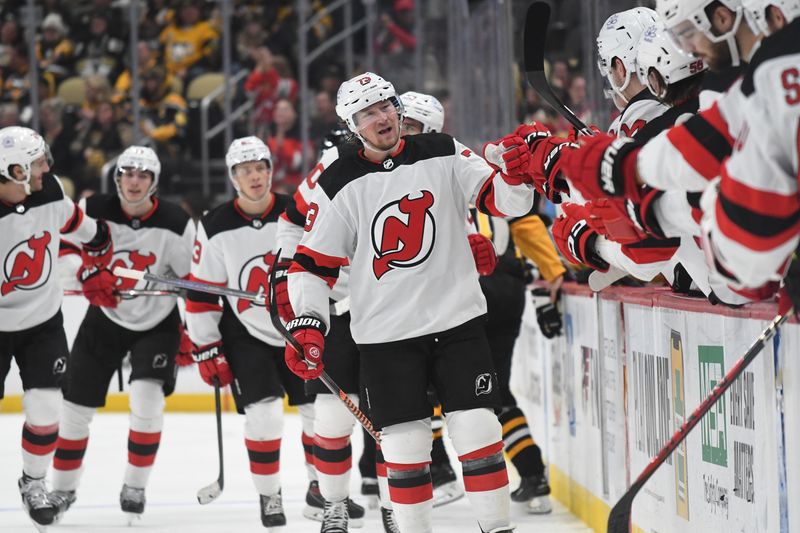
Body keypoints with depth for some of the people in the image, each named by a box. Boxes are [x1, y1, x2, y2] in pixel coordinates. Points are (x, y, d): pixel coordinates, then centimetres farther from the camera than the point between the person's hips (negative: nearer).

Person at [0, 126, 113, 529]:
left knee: (45, 410, -1)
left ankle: (33, 483, 22)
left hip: (43, 321, 4)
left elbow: (78, 224, 11)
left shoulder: (50, 192, -11)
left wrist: (95, 267, 22)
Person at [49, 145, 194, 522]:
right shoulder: (93, 210, -14)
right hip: (105, 318, 2)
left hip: (157, 323, -2)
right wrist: (89, 275, -14)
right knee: (77, 404, 4)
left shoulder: (175, 225, -18)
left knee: (147, 399, -20)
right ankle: (63, 488, 22)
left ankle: (135, 486, -1)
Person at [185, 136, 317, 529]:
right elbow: (201, 294, -4)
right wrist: (206, 349, -5)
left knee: (321, 411, 3)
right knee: (264, 412, -14)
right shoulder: (216, 228, -10)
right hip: (245, 334, -2)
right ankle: (268, 494, 3)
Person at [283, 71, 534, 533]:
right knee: (405, 440, 0)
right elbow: (313, 263, 0)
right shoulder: (339, 184, -2)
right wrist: (307, 326, -10)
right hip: (386, 333, -1)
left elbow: (502, 200, -2)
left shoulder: (443, 154, 0)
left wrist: (516, 176, -24)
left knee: (477, 426, -1)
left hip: (458, 320, 1)